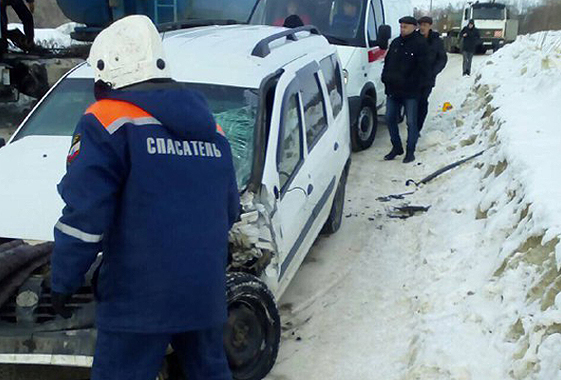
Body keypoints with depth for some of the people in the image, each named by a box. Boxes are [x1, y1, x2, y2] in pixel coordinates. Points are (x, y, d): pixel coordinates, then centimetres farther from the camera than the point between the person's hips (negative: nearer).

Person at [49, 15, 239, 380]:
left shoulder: (107, 122, -8)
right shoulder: (210, 129, 12)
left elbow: (84, 215, -15)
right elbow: (230, 210, 18)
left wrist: (62, 282, -4)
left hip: (139, 297, -6)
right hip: (207, 292, 6)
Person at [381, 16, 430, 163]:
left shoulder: (420, 44, -7)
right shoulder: (395, 43, 12)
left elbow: (423, 69, -10)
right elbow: (387, 62, 20)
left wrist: (413, 84, -16)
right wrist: (385, 77, 5)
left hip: (410, 92, -6)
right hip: (392, 89, 6)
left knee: (411, 122, 1)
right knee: (390, 119, 10)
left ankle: (410, 151, 12)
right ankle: (396, 147, 24)